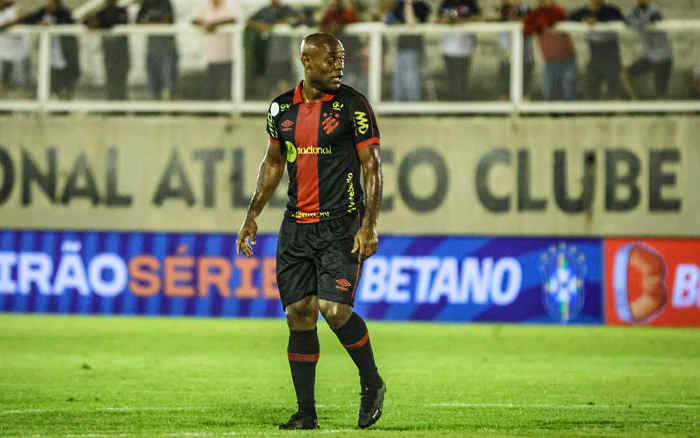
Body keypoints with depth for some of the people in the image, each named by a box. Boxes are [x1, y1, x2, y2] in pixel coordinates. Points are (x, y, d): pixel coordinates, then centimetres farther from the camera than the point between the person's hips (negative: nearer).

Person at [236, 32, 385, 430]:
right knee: (299, 315, 2)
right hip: (296, 227, 5)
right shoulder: (282, 108, 8)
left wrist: (369, 225, -14)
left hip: (341, 226, -5)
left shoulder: (353, 105, -5)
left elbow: (372, 166, -6)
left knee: (334, 311, -16)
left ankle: (372, 384, 9)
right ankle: (306, 413, 9)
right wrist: (252, 216, 15)